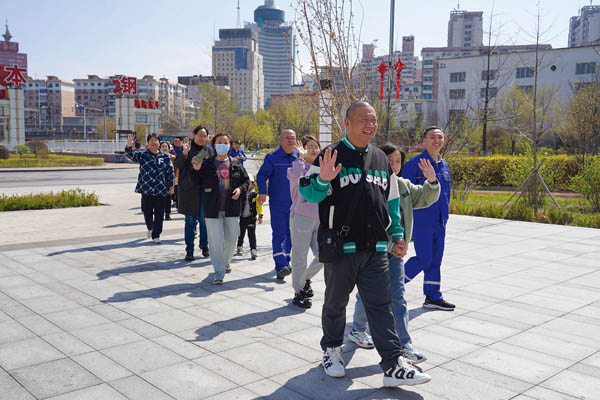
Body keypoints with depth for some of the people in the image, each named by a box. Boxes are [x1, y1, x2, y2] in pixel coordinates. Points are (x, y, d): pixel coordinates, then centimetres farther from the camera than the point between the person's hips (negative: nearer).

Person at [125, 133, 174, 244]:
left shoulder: (165, 157, 6)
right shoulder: (142, 155, 4)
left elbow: (170, 172, 10)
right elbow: (131, 155, -12)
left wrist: (171, 185, 7)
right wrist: (128, 146, -31)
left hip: (161, 190, 1)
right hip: (146, 189, -1)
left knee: (159, 214, 1)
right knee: (147, 212, 5)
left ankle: (156, 235, 10)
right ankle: (150, 228, 35)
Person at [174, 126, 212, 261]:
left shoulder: (208, 151, 11)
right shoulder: (187, 148, -1)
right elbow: (177, 165, -12)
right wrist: (184, 153, -29)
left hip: (205, 189, 3)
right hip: (189, 189, -3)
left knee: (204, 219, 4)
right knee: (190, 220, 2)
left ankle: (204, 246, 21)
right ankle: (189, 250, 10)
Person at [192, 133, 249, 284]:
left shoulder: (236, 164, 8)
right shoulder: (207, 164, 3)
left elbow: (246, 180, 15)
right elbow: (199, 183, 5)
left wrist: (240, 189, -4)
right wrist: (197, 170, -10)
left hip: (232, 209, 3)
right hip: (213, 209, -2)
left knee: (231, 238, 11)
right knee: (216, 240, -4)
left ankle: (225, 262, 37)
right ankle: (219, 272, 3)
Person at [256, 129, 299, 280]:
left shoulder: (299, 157, 8)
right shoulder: (272, 157, -3)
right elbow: (261, 175, -6)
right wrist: (262, 192, -21)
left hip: (294, 203, 4)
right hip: (277, 203, -4)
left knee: (290, 234, 11)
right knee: (279, 233, -9)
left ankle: (286, 261, 24)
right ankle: (281, 266, -11)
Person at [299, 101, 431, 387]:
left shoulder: (381, 159, 13)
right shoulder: (332, 156, -3)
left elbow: (391, 200, 21)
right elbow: (308, 193, -8)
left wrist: (397, 234, 15)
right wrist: (322, 181, -29)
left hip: (375, 248, 4)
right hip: (341, 246, -3)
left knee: (380, 305, 3)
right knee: (335, 302, 12)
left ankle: (394, 365, 5)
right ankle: (331, 349, 33)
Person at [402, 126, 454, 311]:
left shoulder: (444, 165, 13)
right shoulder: (414, 163, -10)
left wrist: (445, 217, 19)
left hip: (439, 222, 7)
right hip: (421, 221, -7)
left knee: (436, 259, 10)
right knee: (424, 259, -6)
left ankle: (433, 297, 21)